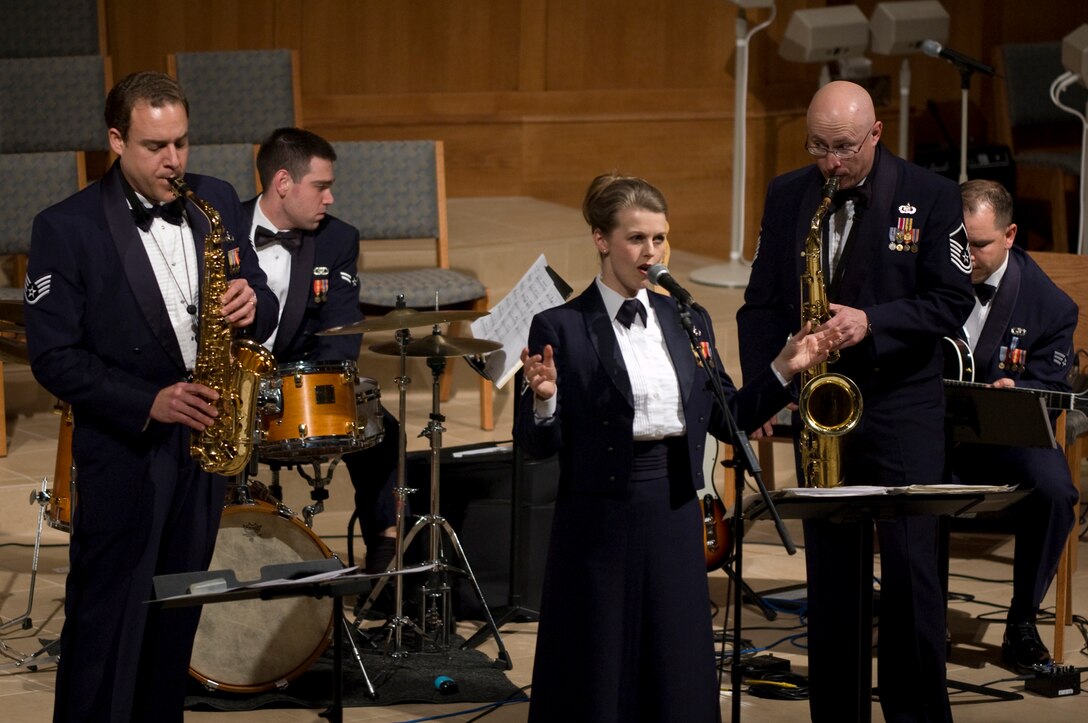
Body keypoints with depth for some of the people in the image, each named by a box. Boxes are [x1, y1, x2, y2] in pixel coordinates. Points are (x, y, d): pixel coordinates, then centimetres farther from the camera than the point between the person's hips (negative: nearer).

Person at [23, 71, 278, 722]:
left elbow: (263, 309, 11)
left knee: (178, 619, 13)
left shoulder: (218, 202, 5)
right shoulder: (67, 228, -11)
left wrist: (251, 303, -14)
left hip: (203, 439, 5)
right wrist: (148, 404, -21)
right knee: (108, 623, -3)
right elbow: (54, 356, -11)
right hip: (122, 451, -5)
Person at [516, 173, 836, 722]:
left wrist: (782, 371, 2)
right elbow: (537, 446, -7)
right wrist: (544, 400, -26)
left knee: (678, 676, 6)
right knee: (598, 679, 1)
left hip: (675, 516, 4)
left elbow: (725, 420, 13)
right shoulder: (560, 328, -6)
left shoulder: (688, 321, 9)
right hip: (601, 518, -4)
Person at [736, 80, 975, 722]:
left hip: (903, 410, -3)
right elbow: (763, 303, 11)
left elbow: (953, 302, -5)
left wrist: (872, 322, -19)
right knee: (830, 574, 6)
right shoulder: (787, 195, 7)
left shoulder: (932, 198, -3)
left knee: (912, 568, -5)